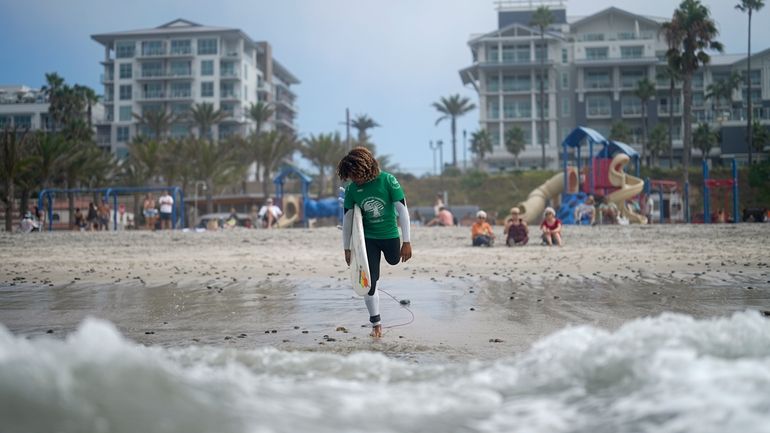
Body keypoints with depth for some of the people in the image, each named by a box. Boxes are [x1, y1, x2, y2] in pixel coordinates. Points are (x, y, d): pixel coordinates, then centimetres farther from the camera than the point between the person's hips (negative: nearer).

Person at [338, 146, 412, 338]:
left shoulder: (387, 180, -19)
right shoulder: (352, 188, -12)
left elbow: (402, 211, -16)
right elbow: (347, 219, -2)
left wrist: (406, 242, -17)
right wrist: (346, 248, 2)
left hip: (390, 234, -1)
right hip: (368, 238, 1)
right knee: (369, 281, -2)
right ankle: (375, 322, 12)